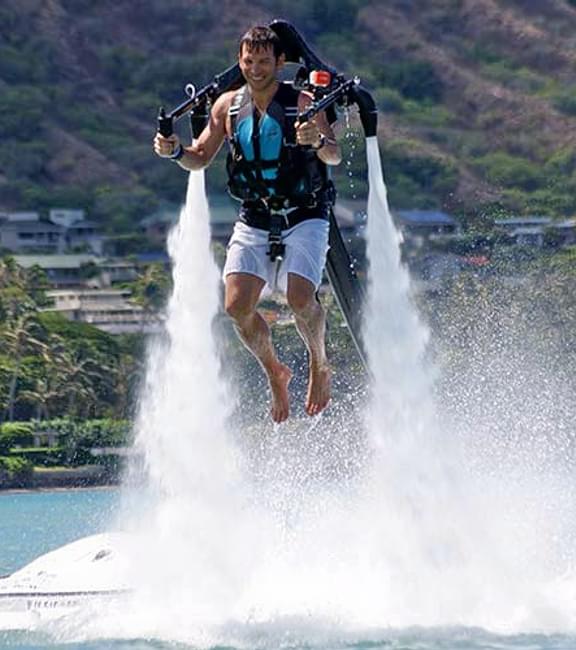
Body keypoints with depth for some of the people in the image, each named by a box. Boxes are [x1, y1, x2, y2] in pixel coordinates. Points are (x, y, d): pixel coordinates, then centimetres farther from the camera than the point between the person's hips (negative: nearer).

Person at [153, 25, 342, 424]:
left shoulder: (302, 103, -9)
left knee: (300, 297, -24)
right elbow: (201, 158, 12)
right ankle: (275, 374, 13)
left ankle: (320, 365, 5)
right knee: (237, 305, -12)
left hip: (303, 218, -4)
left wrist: (318, 142, -44)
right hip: (253, 222, 4)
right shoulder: (228, 106, 4)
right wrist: (175, 152, -11)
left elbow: (335, 156, -21)